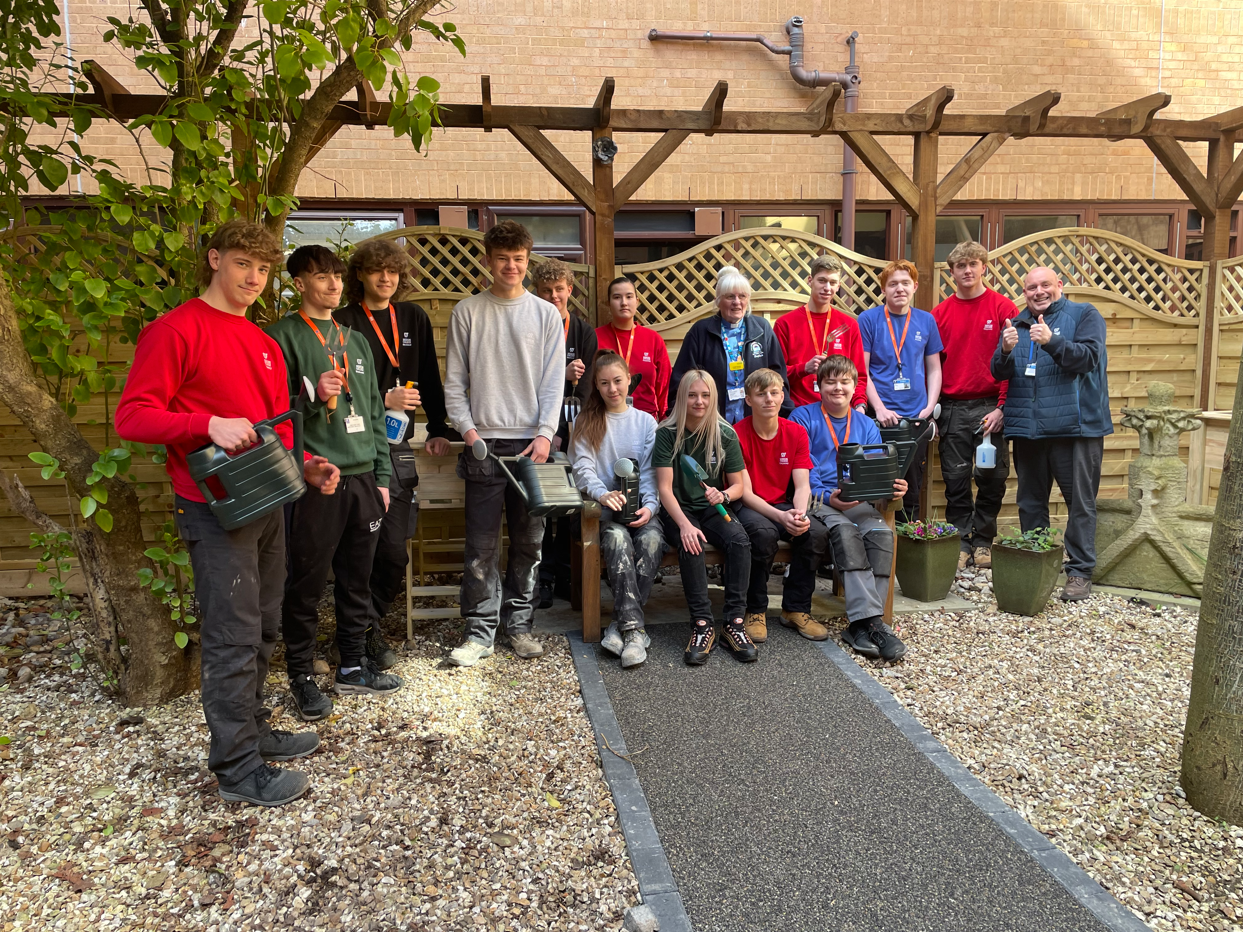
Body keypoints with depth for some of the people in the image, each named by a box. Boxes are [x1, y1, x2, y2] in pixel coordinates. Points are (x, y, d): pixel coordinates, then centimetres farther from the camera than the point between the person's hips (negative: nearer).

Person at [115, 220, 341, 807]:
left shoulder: (263, 342, 16)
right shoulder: (175, 330, -8)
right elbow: (132, 415, -13)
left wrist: (305, 467, 6)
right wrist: (209, 424, -26)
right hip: (214, 506, -8)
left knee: (263, 629, 16)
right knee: (234, 637, -4)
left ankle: (252, 730, 32)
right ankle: (238, 769, 8)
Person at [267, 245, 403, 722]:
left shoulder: (355, 341, 17)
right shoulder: (283, 335, -2)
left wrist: (381, 476, 14)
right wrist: (313, 398, -24)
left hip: (362, 477, 6)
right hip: (314, 480, -6)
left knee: (357, 580, 13)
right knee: (307, 582, 2)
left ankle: (352, 666, 27)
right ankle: (301, 676, 17)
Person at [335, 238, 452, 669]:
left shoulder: (413, 318, 14)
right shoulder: (343, 323, 0)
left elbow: (430, 379, 16)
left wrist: (439, 431, 12)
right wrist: (384, 400, -12)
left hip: (398, 447, 4)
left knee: (394, 549, 2)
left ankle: (370, 622, 21)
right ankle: (366, 630, 15)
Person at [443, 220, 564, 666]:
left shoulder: (546, 314, 7)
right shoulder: (467, 312, 7)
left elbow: (553, 381, 3)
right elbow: (454, 380, 6)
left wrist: (545, 433, -8)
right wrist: (466, 428, -6)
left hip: (532, 443, 1)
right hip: (483, 442, -1)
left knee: (529, 541, 6)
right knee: (482, 545, -2)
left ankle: (519, 624, 19)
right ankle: (480, 632, 7)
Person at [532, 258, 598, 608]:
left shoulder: (584, 332, 6)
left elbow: (584, 388, -1)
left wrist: (563, 432, -11)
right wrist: (561, 374, -16)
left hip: (572, 432, 2)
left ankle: (565, 577, 13)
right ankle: (542, 578, 7)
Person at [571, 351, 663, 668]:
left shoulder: (646, 422, 16)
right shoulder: (586, 423, 13)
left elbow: (650, 472, 6)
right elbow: (583, 469, -1)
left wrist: (650, 505, -14)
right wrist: (604, 494, -23)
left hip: (640, 506, 1)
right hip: (604, 508, -1)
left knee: (652, 539, -32)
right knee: (617, 537, -34)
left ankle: (621, 625, -26)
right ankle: (634, 628, -37)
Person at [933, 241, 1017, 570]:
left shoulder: (1003, 308, 1)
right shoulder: (940, 313, 7)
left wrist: (1002, 407, -9)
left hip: (991, 407, -1)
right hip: (952, 409, 2)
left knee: (993, 477, 3)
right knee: (955, 479, 3)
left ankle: (983, 541, 18)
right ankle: (961, 540, 14)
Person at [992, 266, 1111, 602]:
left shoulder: (1084, 315, 2)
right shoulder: (1016, 324, 15)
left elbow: (1088, 357, -13)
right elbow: (999, 373, 7)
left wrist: (1052, 341, -28)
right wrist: (1006, 351, -14)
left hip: (1076, 426, -4)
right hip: (1027, 428, 5)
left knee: (1081, 503, -2)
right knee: (1031, 502, 11)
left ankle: (1080, 572, 5)